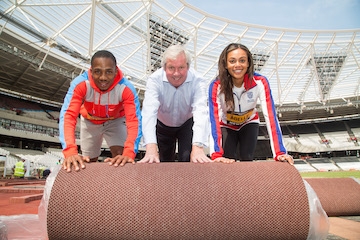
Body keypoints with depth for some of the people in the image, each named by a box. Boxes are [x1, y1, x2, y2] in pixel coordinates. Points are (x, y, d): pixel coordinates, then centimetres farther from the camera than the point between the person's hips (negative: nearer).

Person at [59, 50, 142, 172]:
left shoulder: (126, 88, -36)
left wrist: (129, 153, -58)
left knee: (120, 156, -20)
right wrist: (70, 151, -57)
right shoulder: (80, 84, -35)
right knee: (90, 161, 11)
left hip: (116, 120, -1)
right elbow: (68, 116, -42)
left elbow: (134, 120, -42)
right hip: (90, 121, 1)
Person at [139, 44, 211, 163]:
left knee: (187, 160, -14)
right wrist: (151, 148, -55)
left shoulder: (198, 81, -29)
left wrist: (197, 147, -56)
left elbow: (201, 112, -41)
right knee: (165, 162, 13)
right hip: (163, 125, 1)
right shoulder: (155, 80, -29)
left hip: (187, 124, 0)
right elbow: (149, 112, -41)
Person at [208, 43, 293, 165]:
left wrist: (279, 153, -44)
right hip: (226, 126, -1)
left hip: (249, 123, 1)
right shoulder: (216, 86, -33)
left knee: (247, 161, -9)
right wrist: (216, 155, -55)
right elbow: (214, 118, -42)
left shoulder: (260, 82, -29)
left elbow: (270, 115, -35)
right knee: (228, 163, -11)